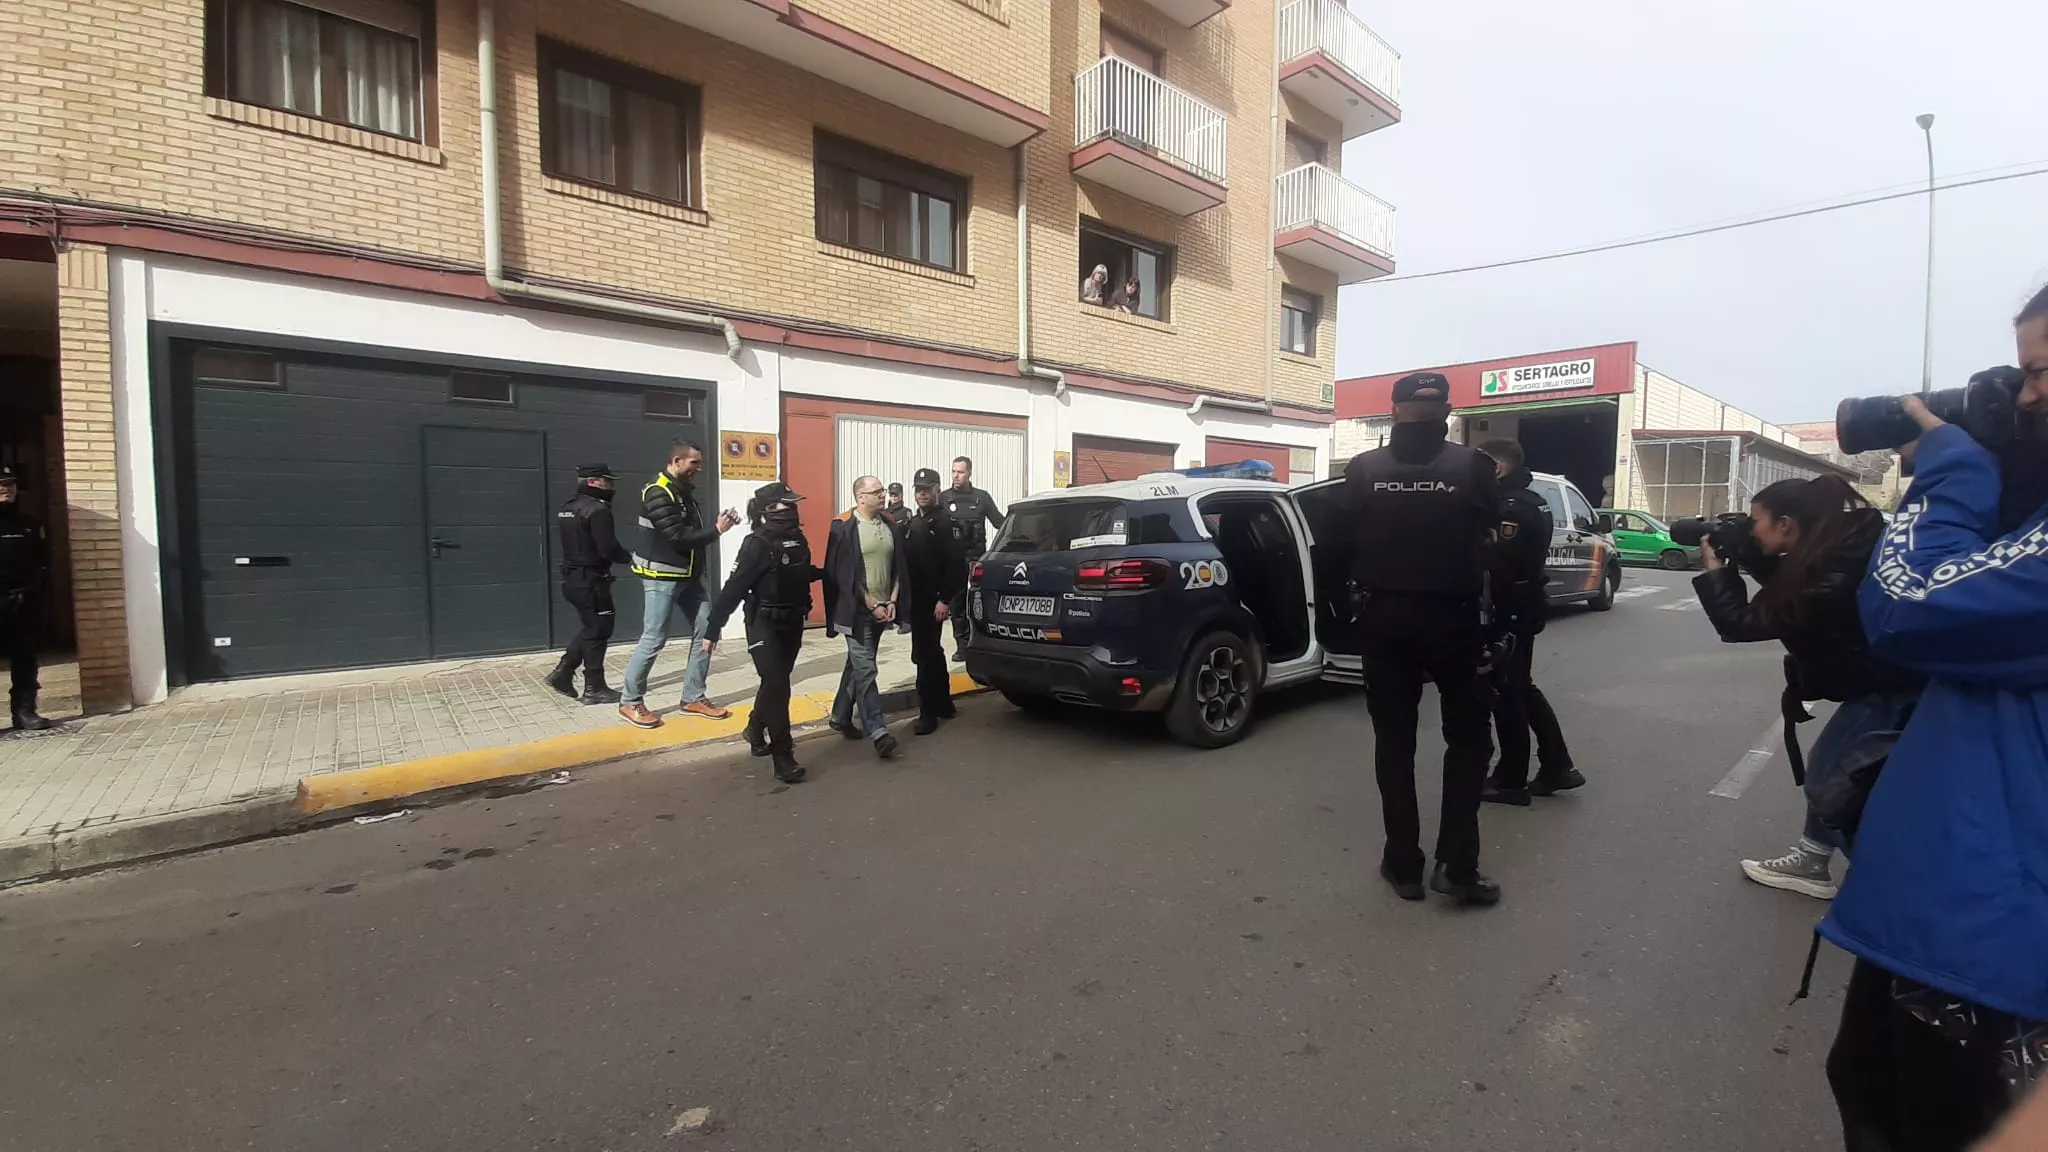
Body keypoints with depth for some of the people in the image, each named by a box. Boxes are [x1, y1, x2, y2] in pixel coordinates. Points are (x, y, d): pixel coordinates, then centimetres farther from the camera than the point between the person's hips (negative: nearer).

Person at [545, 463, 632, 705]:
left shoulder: (568, 508, 14)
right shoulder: (597, 509, -17)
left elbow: (577, 545, 16)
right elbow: (608, 550, -22)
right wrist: (631, 557, -4)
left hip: (573, 578, 9)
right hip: (591, 580, -9)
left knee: (592, 628, 20)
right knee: (598, 631, 1)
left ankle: (562, 673, 20)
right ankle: (594, 689, 7)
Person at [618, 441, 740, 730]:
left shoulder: (685, 491, 12)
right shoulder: (658, 493, -16)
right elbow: (678, 537, -23)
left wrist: (719, 523, -3)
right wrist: (716, 530, -18)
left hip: (689, 576, 9)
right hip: (662, 577, -9)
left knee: (706, 630, 7)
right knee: (654, 639, -3)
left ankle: (693, 698, 17)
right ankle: (631, 702, 12)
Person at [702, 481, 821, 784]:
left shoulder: (797, 538, 2)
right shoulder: (757, 544, -17)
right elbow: (734, 588, -20)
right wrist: (713, 628, -21)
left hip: (792, 623, 7)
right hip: (764, 625, -7)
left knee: (774, 683, 20)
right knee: (777, 687, -8)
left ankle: (756, 730, 44)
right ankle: (783, 758, -1)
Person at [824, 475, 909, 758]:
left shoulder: (890, 526, 8)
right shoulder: (844, 527, -9)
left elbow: (899, 567, 11)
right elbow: (843, 574, -12)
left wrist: (892, 602, 0)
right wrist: (871, 605, -13)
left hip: (882, 609, 6)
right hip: (858, 610, -6)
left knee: (856, 665, 17)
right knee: (865, 669, -8)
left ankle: (840, 717, 31)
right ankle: (877, 731, -9)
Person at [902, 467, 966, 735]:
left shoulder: (945, 522, -10)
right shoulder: (911, 524, 15)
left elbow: (956, 564, -17)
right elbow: (905, 562, 14)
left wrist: (945, 599, -20)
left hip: (933, 601, -8)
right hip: (916, 600, 8)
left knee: (925, 656, -6)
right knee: (931, 653, 17)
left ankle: (928, 712, 2)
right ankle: (943, 703, 29)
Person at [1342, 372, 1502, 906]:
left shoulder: (1363, 469, -5)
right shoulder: (1472, 466, -8)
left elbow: (1346, 538, 0)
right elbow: (1486, 532, 1)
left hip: (1384, 616, 1)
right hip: (1451, 616, -1)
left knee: (1394, 740, 11)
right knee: (1468, 737, 14)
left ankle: (1404, 863, 17)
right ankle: (1457, 865, 10)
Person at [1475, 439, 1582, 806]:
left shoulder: (1511, 507, -18)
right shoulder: (1527, 500, 15)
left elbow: (1498, 562, -25)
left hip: (1510, 609, -10)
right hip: (1523, 605, 10)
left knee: (1504, 692, 0)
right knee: (1521, 688, 18)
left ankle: (1510, 779, 10)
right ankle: (1557, 767, 25)